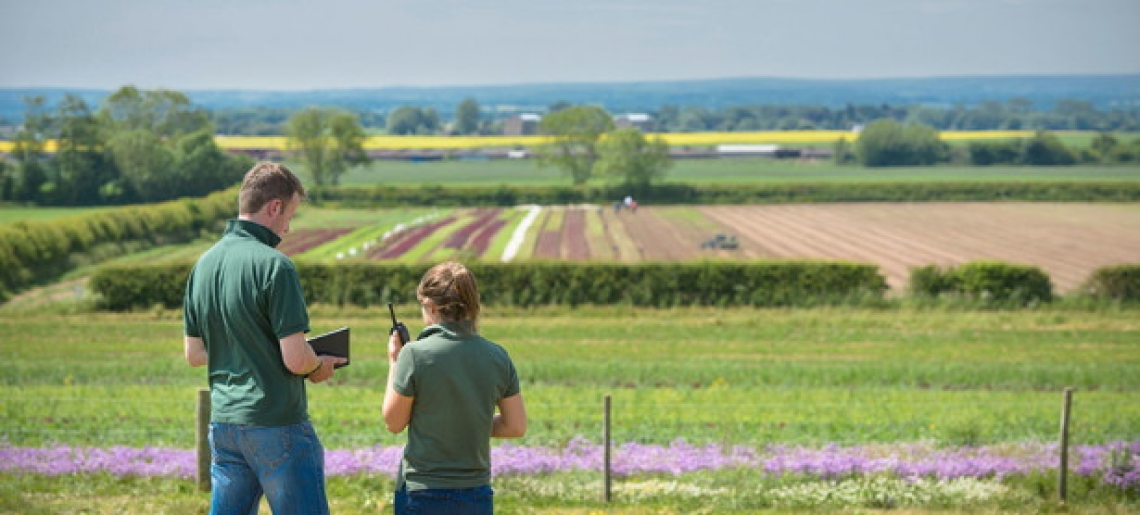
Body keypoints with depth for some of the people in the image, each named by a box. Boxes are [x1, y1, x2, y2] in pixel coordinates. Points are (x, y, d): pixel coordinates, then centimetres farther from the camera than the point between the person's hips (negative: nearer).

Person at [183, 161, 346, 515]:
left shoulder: (203, 264, 6)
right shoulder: (273, 265, -16)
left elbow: (194, 354, 13)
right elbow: (295, 359, -18)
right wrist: (319, 367, 2)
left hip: (223, 422, 7)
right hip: (276, 425, -7)